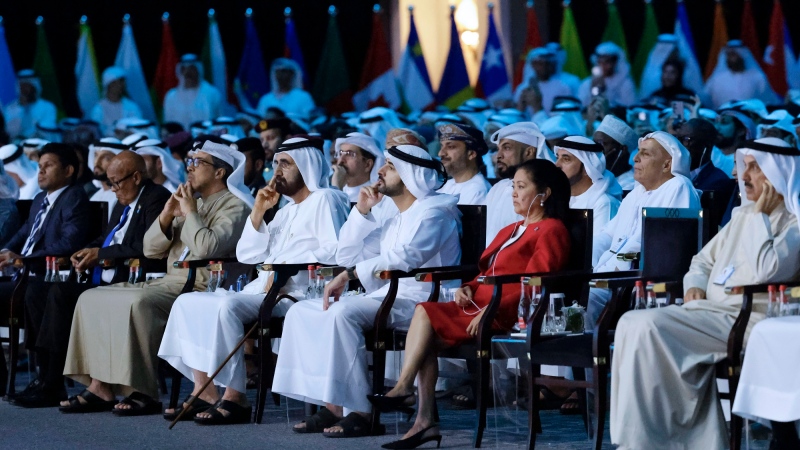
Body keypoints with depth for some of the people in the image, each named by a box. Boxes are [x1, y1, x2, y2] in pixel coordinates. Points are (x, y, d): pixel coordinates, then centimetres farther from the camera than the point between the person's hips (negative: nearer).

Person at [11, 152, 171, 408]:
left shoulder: (156, 199, -9)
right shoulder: (124, 203, 21)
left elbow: (147, 248, -20)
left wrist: (100, 254, -15)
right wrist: (88, 252, 6)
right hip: (101, 280, 10)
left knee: (60, 294, -26)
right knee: (36, 291, -2)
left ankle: (52, 387, -21)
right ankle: (47, 382, -7)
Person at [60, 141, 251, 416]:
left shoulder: (234, 206, -2)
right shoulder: (191, 201, 23)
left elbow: (207, 248, -21)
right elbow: (151, 250, 20)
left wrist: (190, 213, -8)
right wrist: (167, 215, 4)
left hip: (201, 287, -9)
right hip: (170, 283, 9)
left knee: (137, 302, -34)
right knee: (92, 298, -3)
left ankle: (144, 393, -29)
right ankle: (100, 386, -11)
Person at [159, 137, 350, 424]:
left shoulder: (324, 199, 0)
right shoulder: (286, 211, 27)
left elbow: (333, 251, -16)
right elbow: (247, 255, 20)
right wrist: (258, 211, 9)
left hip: (294, 295, -9)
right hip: (261, 290, 9)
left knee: (226, 307, -33)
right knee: (187, 302, -2)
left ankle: (234, 397, -28)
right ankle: (204, 392, -9)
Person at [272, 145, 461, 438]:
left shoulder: (432, 212, -6)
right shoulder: (394, 221, 23)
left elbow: (404, 257, -24)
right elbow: (347, 256, 25)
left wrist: (348, 275, -26)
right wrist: (361, 211, 13)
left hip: (416, 303, -9)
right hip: (386, 297, 9)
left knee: (343, 312, -33)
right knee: (301, 311, -3)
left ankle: (358, 413, -32)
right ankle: (332, 405, -10)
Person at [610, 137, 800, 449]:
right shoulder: (743, 215, 22)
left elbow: (765, 271, -21)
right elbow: (704, 260, 30)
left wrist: (760, 216, -11)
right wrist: (695, 284, 7)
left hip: (744, 321, -8)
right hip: (709, 312, 9)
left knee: (648, 327, -25)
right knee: (633, 323, -17)